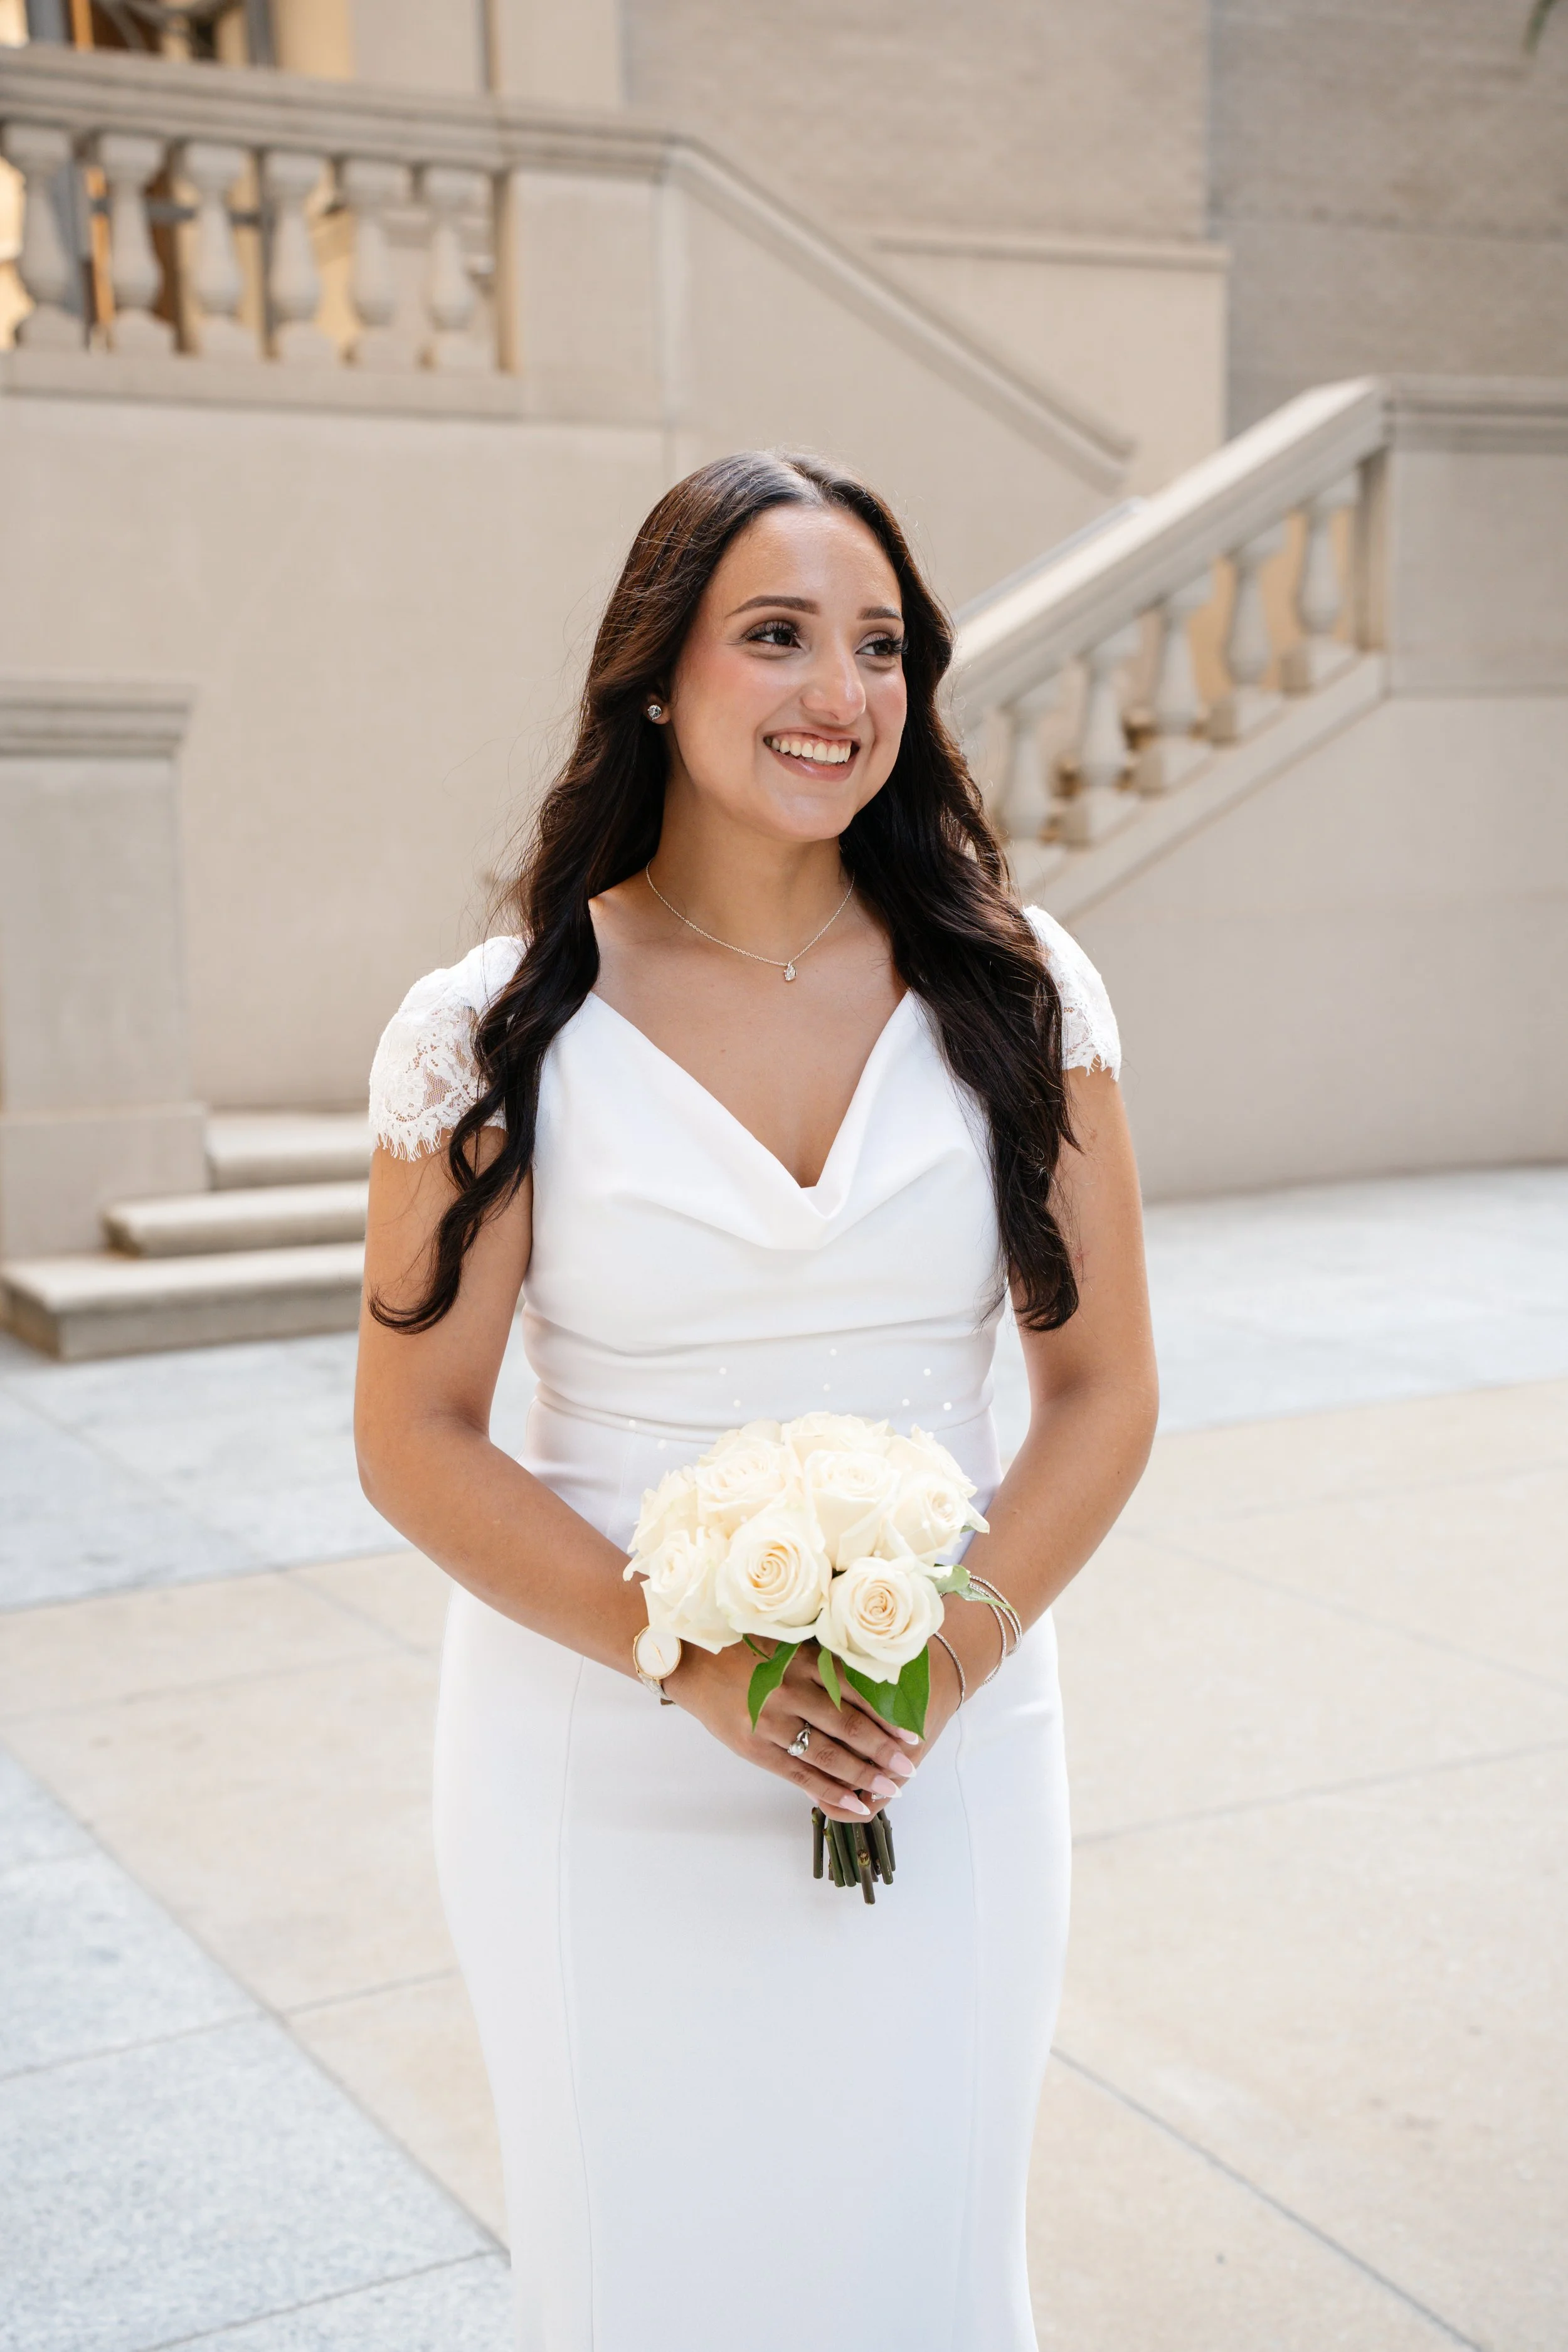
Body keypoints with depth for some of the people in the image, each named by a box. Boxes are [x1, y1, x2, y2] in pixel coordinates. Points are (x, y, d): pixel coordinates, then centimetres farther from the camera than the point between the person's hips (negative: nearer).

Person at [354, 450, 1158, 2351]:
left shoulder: (1014, 991, -3)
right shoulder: (496, 1035, -8)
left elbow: (1102, 1385, 0)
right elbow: (415, 1439, -6)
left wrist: (961, 1642, -16)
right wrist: (688, 1663, -18)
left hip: (951, 1762, 2)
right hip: (606, 1765, -1)